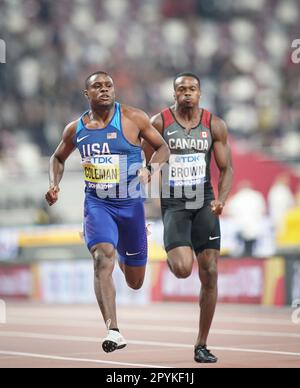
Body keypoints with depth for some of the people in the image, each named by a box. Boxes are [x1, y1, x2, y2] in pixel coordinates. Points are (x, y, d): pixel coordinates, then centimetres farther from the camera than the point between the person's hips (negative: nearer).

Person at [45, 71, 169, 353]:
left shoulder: (133, 118, -6)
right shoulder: (75, 129, 2)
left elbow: (162, 147, 3)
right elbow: (58, 157, 20)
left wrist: (150, 170, -17)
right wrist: (54, 185, 2)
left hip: (131, 204, 0)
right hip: (97, 204, 0)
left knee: (135, 282, 11)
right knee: (103, 258, -28)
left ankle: (124, 255, 51)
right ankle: (113, 332, -33)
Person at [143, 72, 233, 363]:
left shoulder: (214, 125, 2)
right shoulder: (159, 123, -3)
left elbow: (226, 168, 5)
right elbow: (145, 166, 3)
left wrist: (221, 199, -12)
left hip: (204, 204, 3)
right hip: (172, 205, -3)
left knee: (210, 275, -1)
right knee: (183, 269, -22)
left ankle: (202, 345, 11)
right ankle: (174, 255, 19)